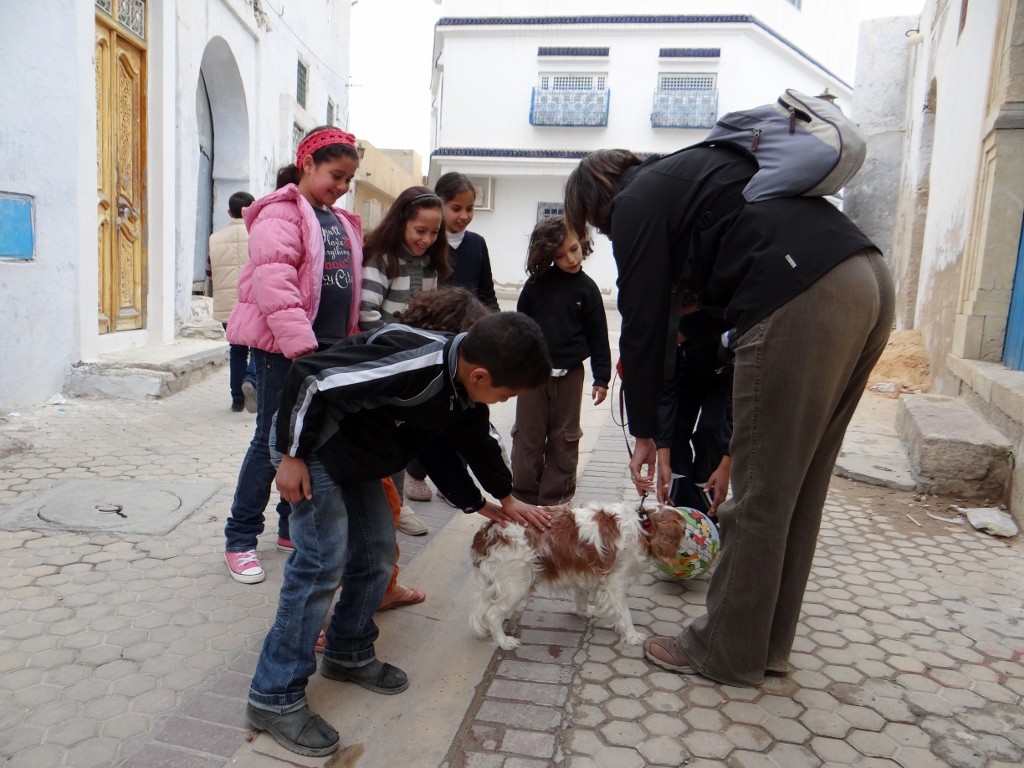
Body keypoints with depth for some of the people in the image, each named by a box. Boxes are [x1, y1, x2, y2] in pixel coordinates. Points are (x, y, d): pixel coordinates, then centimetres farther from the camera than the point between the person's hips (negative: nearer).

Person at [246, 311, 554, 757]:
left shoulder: (464, 389, -6)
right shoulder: (411, 363, -35)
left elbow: (472, 441, 14)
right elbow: (307, 377, -30)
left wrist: (487, 502, 23)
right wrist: (291, 457, -20)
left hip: (359, 460, 9)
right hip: (314, 448, -9)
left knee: (377, 553, 11)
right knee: (323, 562, -11)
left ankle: (349, 654, 31)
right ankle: (274, 698, 2)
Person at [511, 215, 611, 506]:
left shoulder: (587, 288, -3)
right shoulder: (537, 283, -2)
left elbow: (597, 335, -1)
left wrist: (601, 377, -2)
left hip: (570, 373, 0)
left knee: (563, 438, 10)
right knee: (527, 435, 8)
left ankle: (555, 498, 22)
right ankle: (524, 494, 22)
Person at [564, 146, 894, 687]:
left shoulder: (637, 202, 5)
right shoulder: (681, 173, 31)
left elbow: (644, 322, 3)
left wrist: (644, 431, 13)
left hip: (802, 297, -9)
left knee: (758, 493, 1)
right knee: (798, 488, 14)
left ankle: (726, 653, 16)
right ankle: (767, 645, 27)